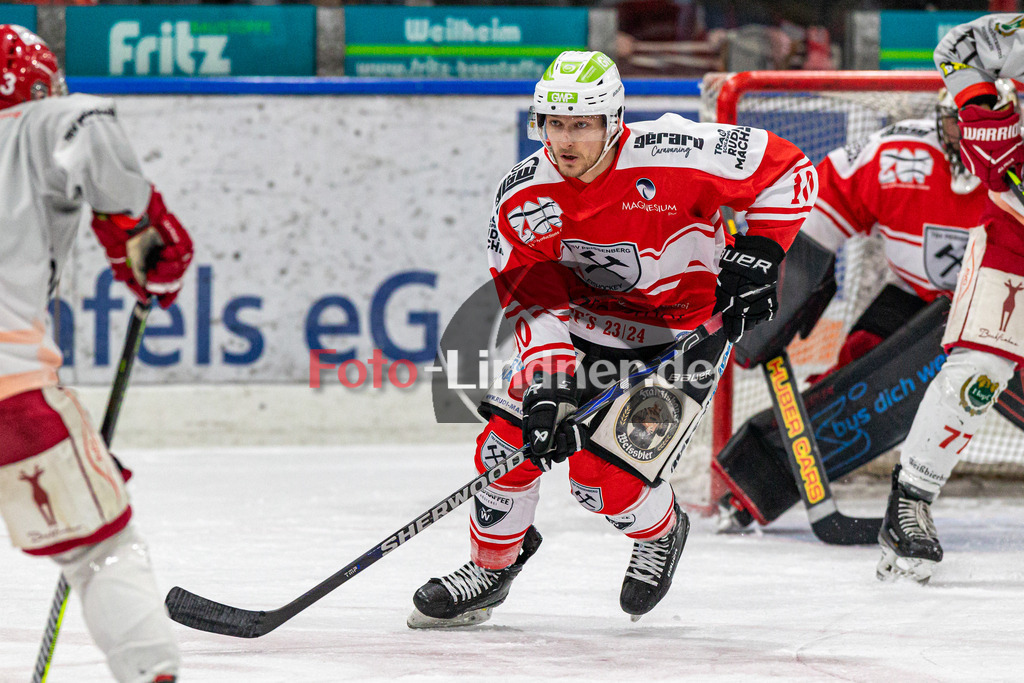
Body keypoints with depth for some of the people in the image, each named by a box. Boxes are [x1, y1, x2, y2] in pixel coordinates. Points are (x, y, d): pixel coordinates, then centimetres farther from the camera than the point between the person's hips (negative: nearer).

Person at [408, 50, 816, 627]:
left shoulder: (672, 156, -27)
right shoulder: (524, 196, -15)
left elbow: (789, 170, -17)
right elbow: (533, 297, -11)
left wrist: (758, 254, -23)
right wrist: (547, 377, -26)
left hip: (686, 329, -4)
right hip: (589, 318, 4)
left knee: (605, 474, -16)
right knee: (512, 434, -9)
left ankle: (659, 530, 19)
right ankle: (493, 564, 16)